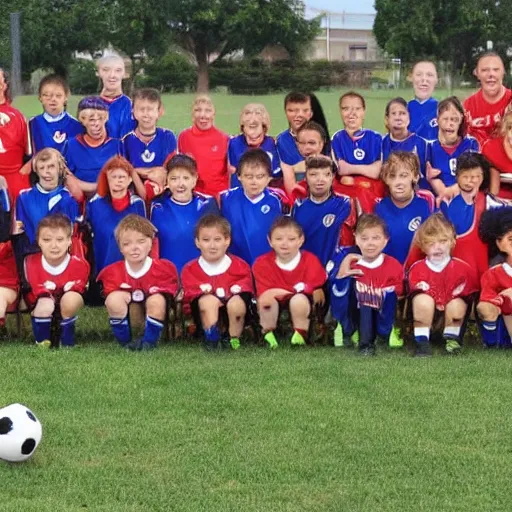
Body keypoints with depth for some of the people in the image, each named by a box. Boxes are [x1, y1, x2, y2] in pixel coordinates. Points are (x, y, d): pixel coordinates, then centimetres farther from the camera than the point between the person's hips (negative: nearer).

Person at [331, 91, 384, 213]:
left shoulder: (375, 138, 7)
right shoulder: (337, 139, 9)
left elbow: (376, 171, -2)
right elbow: (341, 169, -1)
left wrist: (350, 168, 0)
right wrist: (366, 169, -3)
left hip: (372, 189, 0)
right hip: (346, 188, 0)